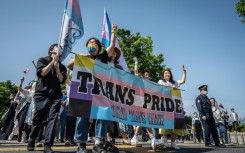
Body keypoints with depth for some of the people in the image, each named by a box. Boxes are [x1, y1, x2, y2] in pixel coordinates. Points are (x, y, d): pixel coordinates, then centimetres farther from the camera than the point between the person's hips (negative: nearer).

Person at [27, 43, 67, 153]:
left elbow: (62, 80, 1)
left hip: (56, 95, 2)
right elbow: (41, 73, -9)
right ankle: (31, 142, 25)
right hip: (42, 94, -2)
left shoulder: (61, 66, 14)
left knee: (53, 118, -9)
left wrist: (57, 68, -11)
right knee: (38, 118, 5)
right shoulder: (43, 60, 9)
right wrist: (52, 62, -11)